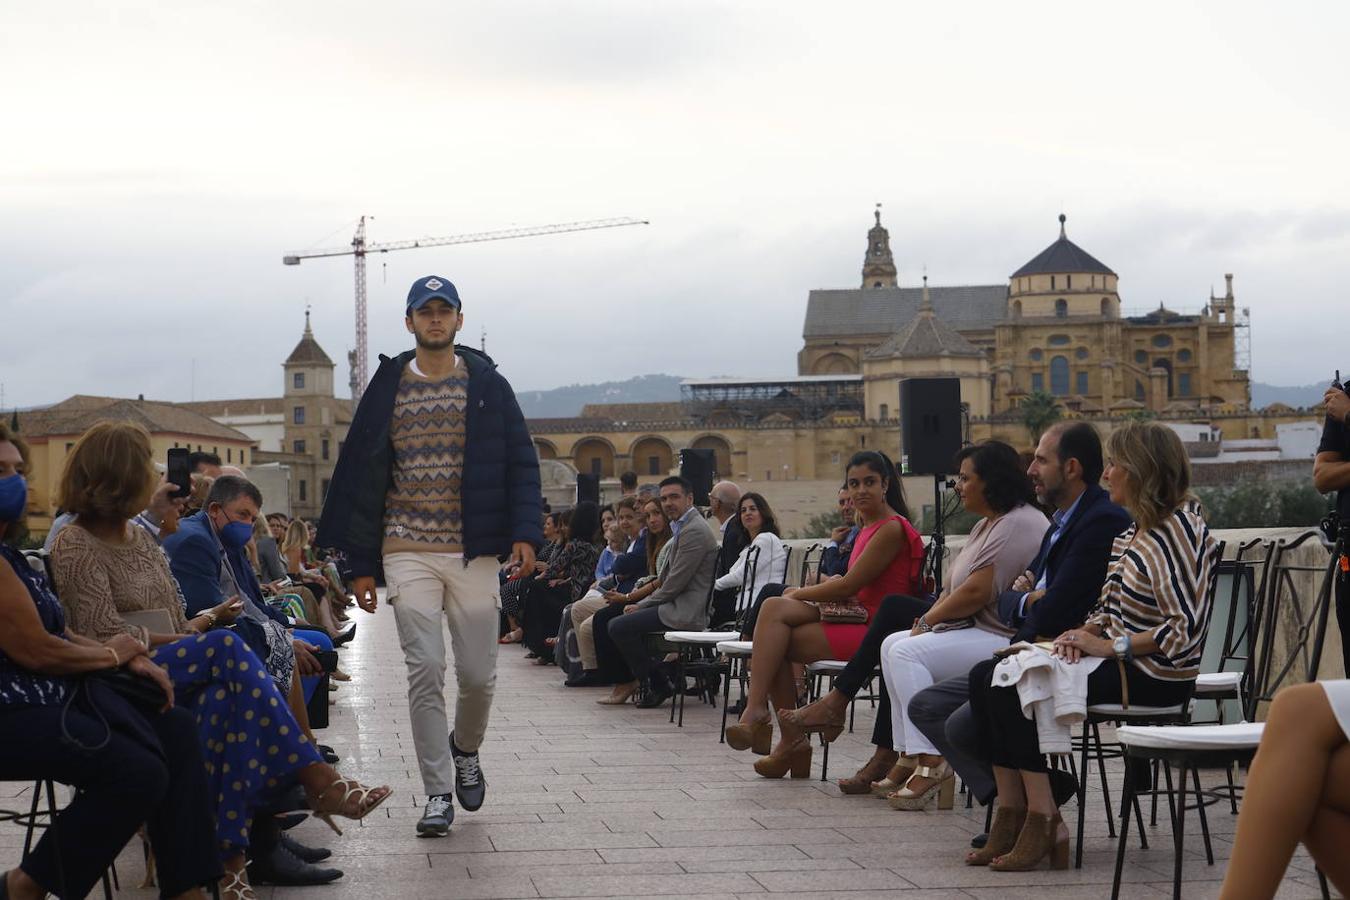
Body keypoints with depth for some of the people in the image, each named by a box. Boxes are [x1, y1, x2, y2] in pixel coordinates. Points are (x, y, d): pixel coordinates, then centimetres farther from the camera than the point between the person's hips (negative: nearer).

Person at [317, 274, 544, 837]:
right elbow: (359, 476, 8)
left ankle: (465, 750, 33)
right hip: (408, 553, 0)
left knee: (478, 674, 3)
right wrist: (360, 563, 4)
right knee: (425, 673, -6)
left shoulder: (488, 385, 6)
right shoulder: (386, 389, 6)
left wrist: (524, 533, -10)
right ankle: (438, 794, 1)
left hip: (474, 553, 0)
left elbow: (521, 463, 5)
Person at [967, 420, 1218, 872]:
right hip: (1118, 659, 10)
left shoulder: (1180, 532, -14)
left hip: (1154, 674, -10)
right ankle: (1012, 813, -11)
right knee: (986, 677, -7)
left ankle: (1044, 821, -16)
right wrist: (1085, 632, 0)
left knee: (1014, 690, -22)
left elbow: (1184, 631, -20)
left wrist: (1110, 646, -18)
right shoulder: (1134, 530, 16)